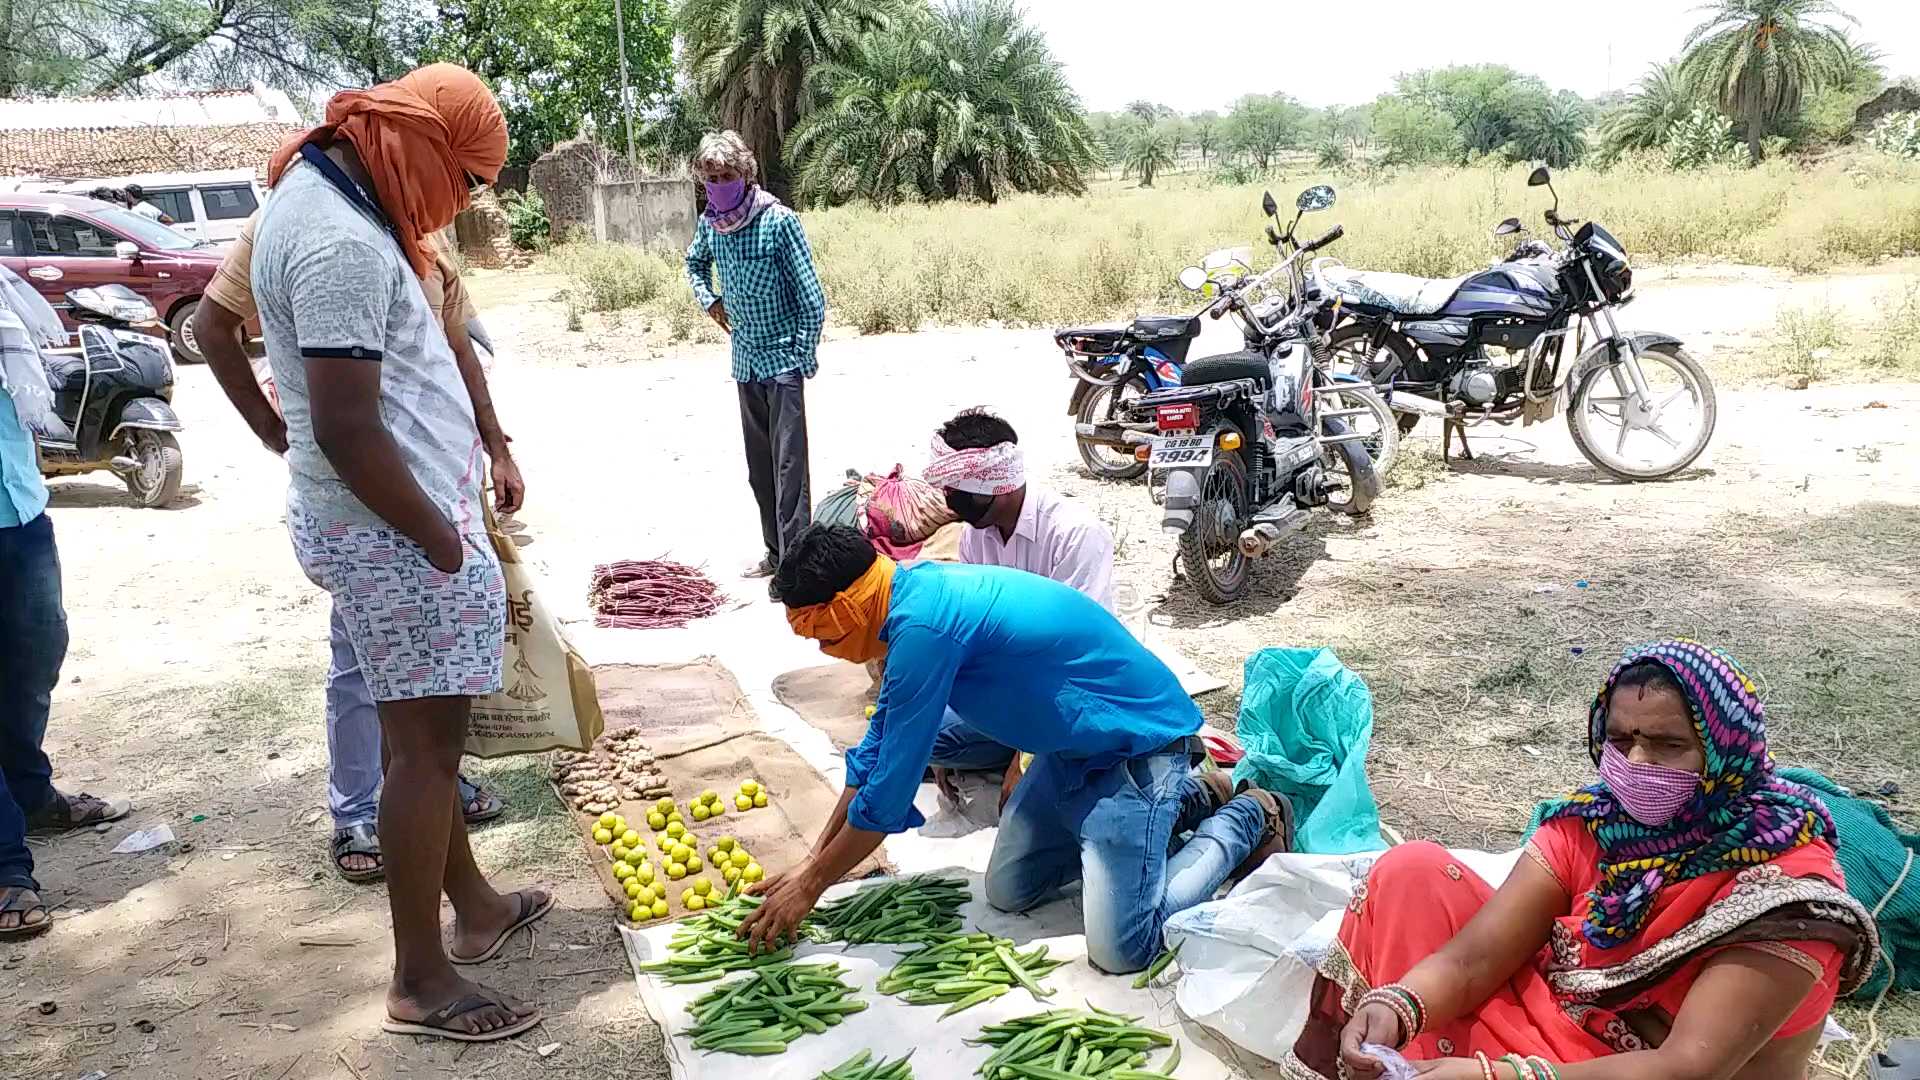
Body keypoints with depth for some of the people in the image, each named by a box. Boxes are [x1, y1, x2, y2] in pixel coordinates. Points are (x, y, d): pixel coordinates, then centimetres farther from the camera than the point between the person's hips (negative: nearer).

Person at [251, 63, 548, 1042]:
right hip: (393, 529, -10)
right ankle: (421, 982, 12)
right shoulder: (342, 241, -24)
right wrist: (442, 541, -16)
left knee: (427, 732, 19)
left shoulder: (321, 188, 11)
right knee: (423, 743, -1)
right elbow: (347, 431, -27)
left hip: (383, 516, 10)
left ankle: (473, 906, 35)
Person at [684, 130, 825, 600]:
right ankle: (776, 551, 25)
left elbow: (812, 299, -13)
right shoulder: (709, 224, 3)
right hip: (746, 360, 7)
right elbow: (695, 263, 27)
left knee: (788, 465, -8)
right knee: (759, 467, 13)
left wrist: (802, 357, -13)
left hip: (783, 360, -7)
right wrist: (709, 300, 9)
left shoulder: (779, 221, -14)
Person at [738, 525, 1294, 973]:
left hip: (1139, 745, -9)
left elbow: (889, 789, -23)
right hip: (1076, 748, 9)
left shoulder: (924, 626, -30)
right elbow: (876, 749, 10)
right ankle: (1186, 799, 24)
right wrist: (812, 862, 9)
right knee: (1007, 892, 13)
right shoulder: (915, 591, -1)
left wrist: (811, 886, -9)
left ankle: (1245, 819, 9)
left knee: (1121, 949, -14)